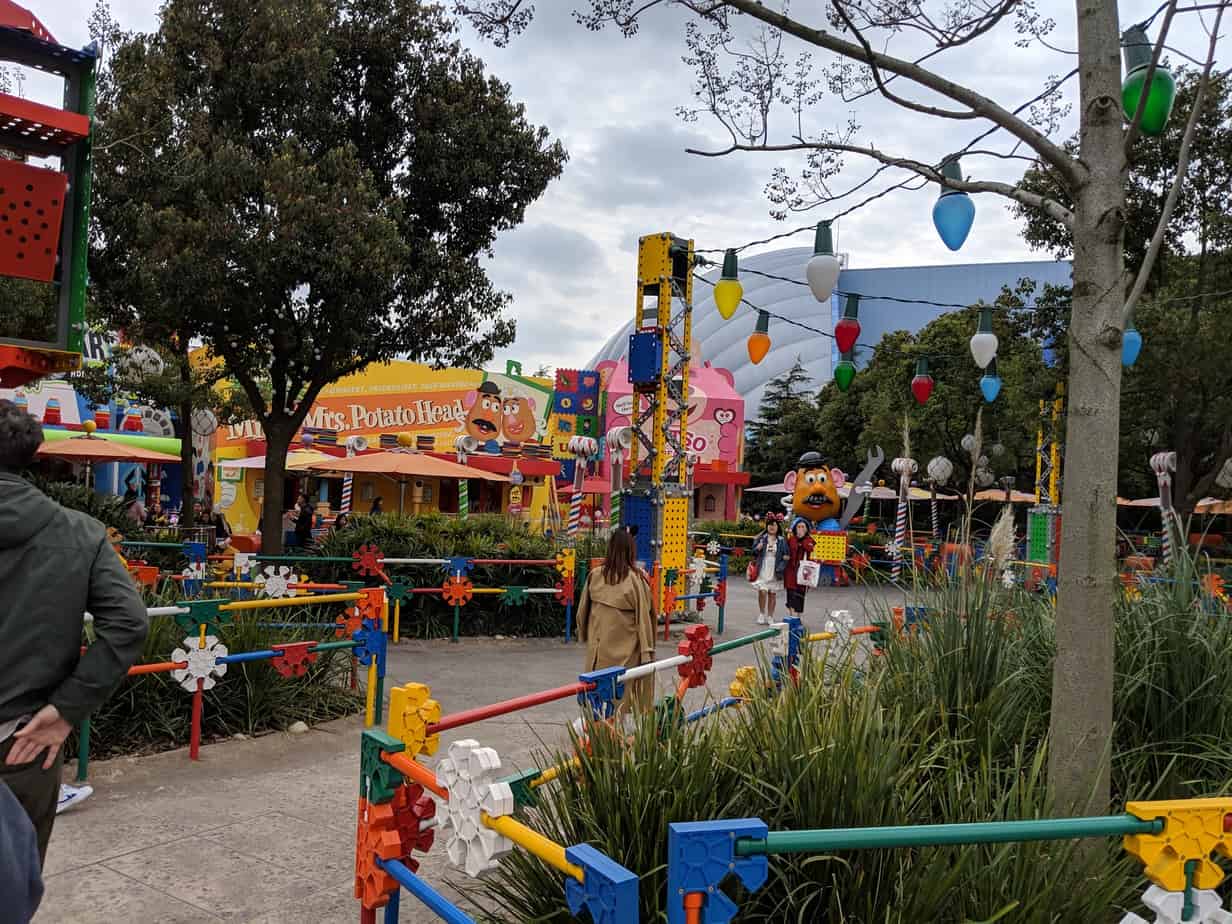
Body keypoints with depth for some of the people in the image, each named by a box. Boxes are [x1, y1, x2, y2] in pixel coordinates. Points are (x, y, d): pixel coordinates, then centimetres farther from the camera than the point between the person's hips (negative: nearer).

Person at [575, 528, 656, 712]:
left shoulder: (595, 575, -4)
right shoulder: (637, 578, -13)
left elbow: (583, 609, 7)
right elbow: (643, 616, -9)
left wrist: (583, 634, 23)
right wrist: (647, 650, -4)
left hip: (599, 645, 3)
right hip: (625, 647, -3)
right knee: (622, 689, 3)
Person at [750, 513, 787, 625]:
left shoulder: (782, 541, 4)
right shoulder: (761, 538, 4)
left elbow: (786, 555, 5)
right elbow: (753, 552, 8)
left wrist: (781, 567, -9)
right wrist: (757, 549, -15)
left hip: (775, 572, 1)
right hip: (762, 570, -1)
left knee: (772, 594, 5)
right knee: (762, 592, -11)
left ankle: (770, 617, 17)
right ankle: (762, 614, 8)